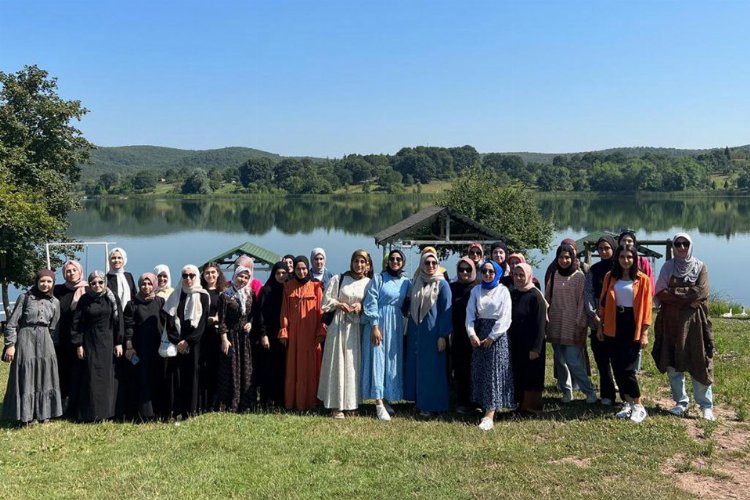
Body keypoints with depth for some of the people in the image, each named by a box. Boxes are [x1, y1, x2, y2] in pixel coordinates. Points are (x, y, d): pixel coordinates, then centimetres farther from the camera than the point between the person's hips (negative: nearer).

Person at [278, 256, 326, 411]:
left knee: (309, 366, 2)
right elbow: (284, 310, 5)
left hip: (310, 332, -2)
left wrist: (321, 331, -8)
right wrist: (284, 331, -1)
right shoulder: (288, 286, 6)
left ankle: (308, 401, 10)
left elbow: (320, 309, -2)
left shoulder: (316, 285, 1)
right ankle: (292, 401, 12)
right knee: (293, 367, 5)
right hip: (293, 332, 2)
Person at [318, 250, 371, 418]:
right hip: (339, 324, -2)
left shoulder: (368, 283, 4)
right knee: (337, 362, -1)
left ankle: (351, 402, 16)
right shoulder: (338, 279, 1)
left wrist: (361, 306, -9)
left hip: (357, 326, 2)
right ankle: (336, 404, 2)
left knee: (354, 362, 5)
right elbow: (327, 299, 1)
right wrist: (340, 305, -12)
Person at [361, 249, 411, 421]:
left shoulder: (406, 282, 9)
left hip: (396, 326, 5)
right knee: (377, 359, -7)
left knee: (392, 361, 6)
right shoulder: (378, 278, -4)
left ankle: (386, 398, 16)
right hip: (378, 322, -5)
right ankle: (379, 403, -8)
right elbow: (370, 303, -9)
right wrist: (375, 327, -16)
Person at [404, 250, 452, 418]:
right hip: (416, 331, 5)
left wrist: (443, 335, -14)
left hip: (432, 332, -5)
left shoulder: (442, 284, -5)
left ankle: (430, 405, 8)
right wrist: (409, 331, 11)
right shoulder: (417, 283, 9)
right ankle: (419, 401, 19)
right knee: (416, 366, 9)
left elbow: (446, 311, -8)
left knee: (431, 368, -1)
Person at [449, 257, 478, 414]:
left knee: (473, 369, 1)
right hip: (458, 336, 2)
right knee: (460, 370, 4)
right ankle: (462, 402, 12)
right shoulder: (453, 287, 8)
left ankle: (473, 400, 12)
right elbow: (449, 311, 8)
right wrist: (449, 332, 1)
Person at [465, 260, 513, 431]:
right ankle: (485, 406, 18)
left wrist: (491, 337, -13)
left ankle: (489, 416, -10)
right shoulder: (476, 290, 7)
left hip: (497, 335, -4)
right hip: (479, 335, 4)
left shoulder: (503, 291, -3)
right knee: (480, 371, 5)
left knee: (494, 372, -6)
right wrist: (472, 333, -12)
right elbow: (470, 313, 2)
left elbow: (505, 318, -8)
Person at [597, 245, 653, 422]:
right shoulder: (610, 277, 6)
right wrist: (600, 326, 8)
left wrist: (645, 333, -8)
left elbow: (646, 307, -4)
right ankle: (627, 403, 19)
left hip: (633, 327, -4)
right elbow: (603, 302, 9)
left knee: (628, 368, -8)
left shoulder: (642, 280, -4)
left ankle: (638, 406, 6)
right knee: (617, 367, 6)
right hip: (614, 326, 4)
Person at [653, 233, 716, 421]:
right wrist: (688, 296, -10)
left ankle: (706, 406, 6)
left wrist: (674, 293, -9)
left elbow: (701, 292, -10)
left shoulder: (700, 267, 3)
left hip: (694, 321, -2)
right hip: (671, 321, 2)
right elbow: (660, 293, -5)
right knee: (673, 363, 4)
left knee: (699, 364, -3)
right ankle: (681, 402, 17)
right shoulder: (668, 267, 6)